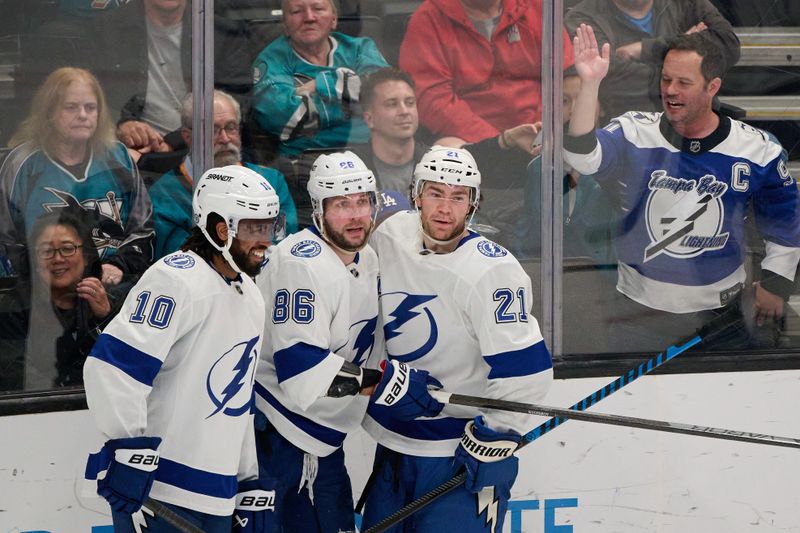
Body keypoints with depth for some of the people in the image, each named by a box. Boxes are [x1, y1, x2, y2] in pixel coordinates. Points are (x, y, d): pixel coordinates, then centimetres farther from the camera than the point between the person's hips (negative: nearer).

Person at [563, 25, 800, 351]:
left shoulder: (757, 150, -5)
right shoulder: (634, 135, -9)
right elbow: (583, 158, -28)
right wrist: (590, 83, -38)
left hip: (717, 311, 1)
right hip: (639, 311, 0)